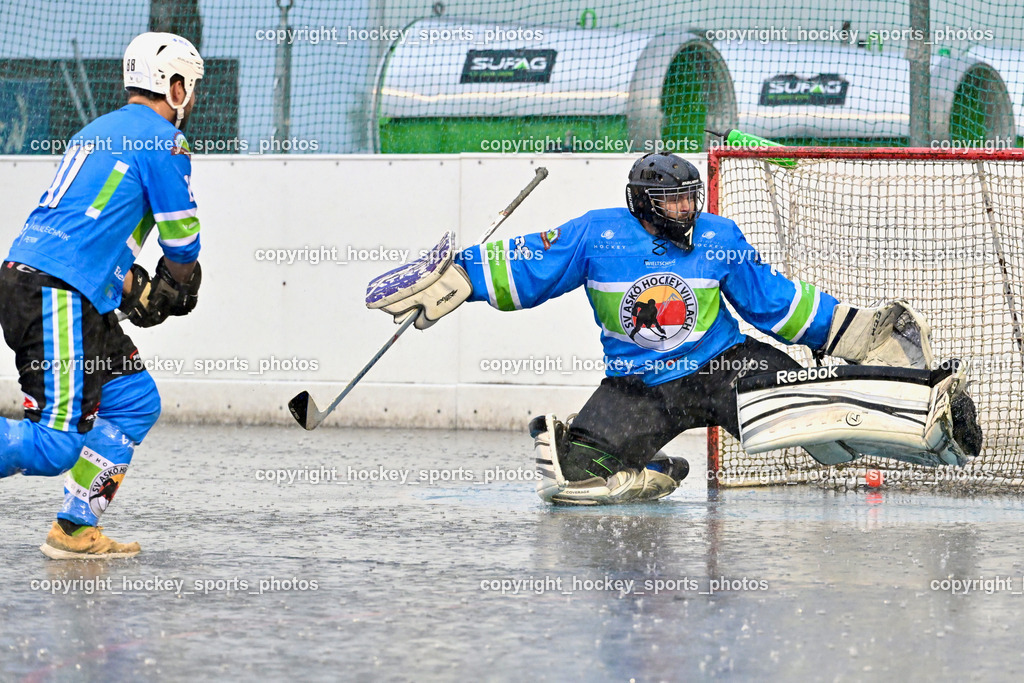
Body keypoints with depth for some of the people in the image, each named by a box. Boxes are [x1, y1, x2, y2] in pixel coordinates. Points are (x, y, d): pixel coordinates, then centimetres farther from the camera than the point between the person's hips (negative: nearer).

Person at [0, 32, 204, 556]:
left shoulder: (96, 133, 25)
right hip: (56, 296, -10)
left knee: (135, 402, 15)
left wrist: (134, 285, 19)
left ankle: (75, 530, 14)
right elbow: (181, 238, 1)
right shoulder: (162, 140, -3)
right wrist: (174, 292, 21)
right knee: (55, 445, -13)